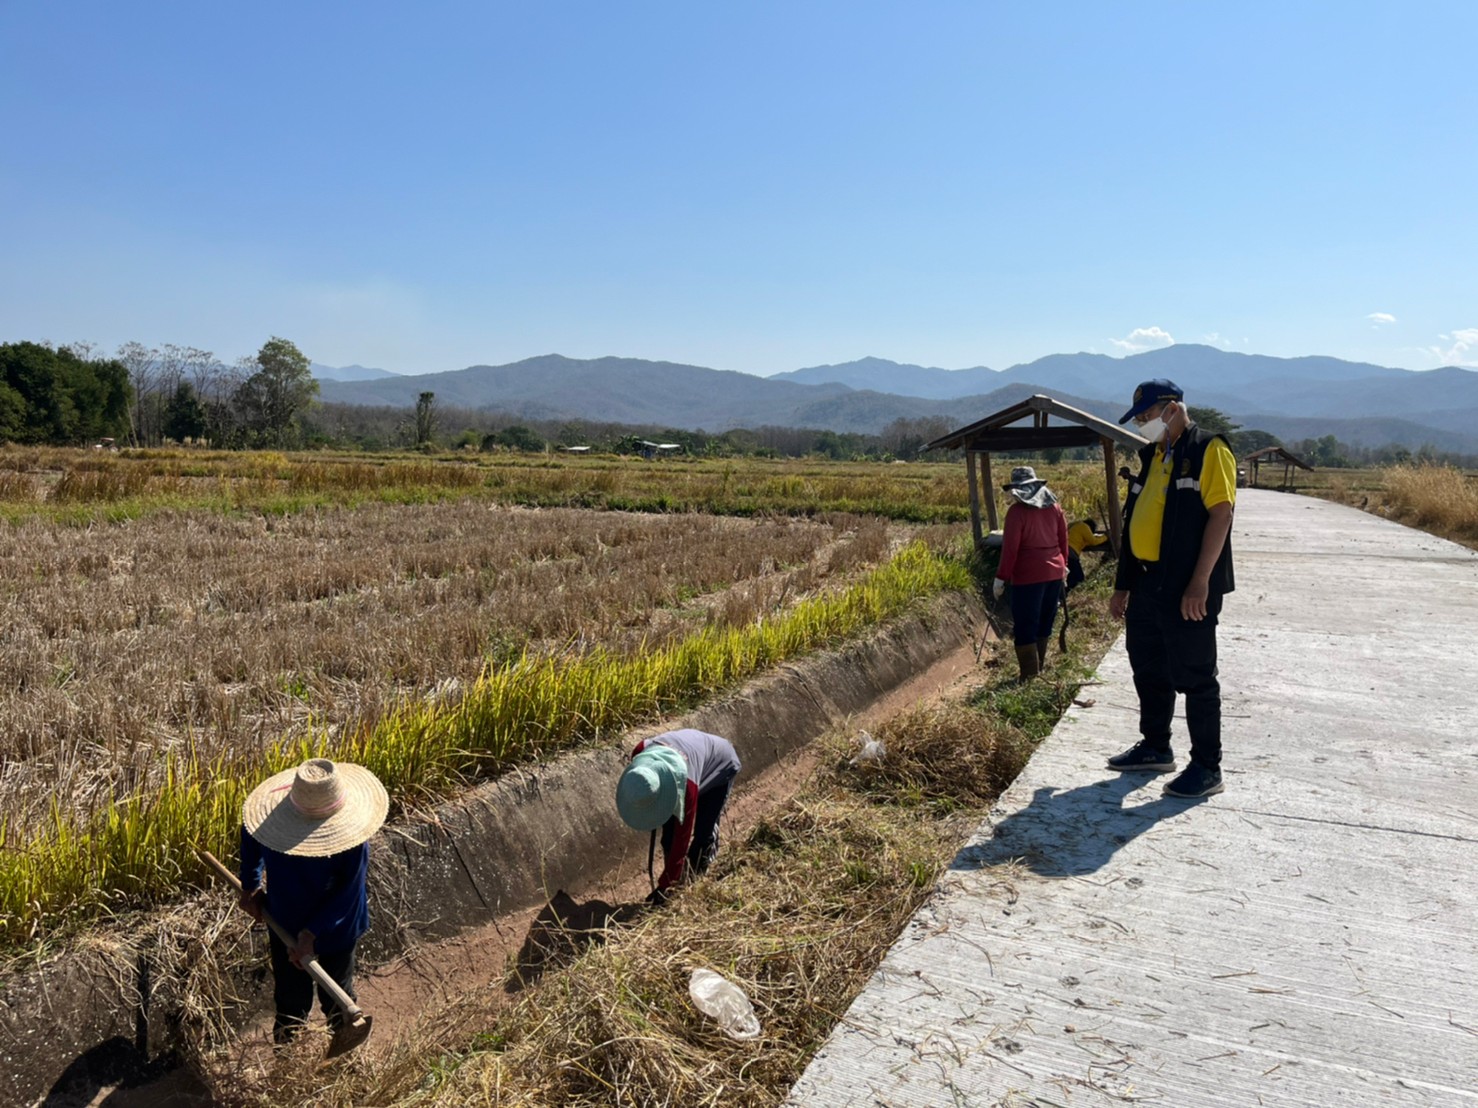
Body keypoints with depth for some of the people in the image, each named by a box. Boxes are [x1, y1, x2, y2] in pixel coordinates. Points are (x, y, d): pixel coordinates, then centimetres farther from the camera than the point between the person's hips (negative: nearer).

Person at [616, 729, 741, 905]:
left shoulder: (686, 783, -46)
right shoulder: (640, 754, -33)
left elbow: (682, 837, -37)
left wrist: (664, 885, -32)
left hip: (720, 767, -5)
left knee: (703, 836, -10)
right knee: (669, 835, -1)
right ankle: (677, 883, 13)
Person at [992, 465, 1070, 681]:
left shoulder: (1017, 511, -11)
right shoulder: (1054, 506, 6)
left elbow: (1010, 547, -13)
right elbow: (1063, 539, 12)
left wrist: (1001, 578, -8)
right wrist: (1063, 565, 26)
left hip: (1028, 576, -6)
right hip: (1054, 572, 7)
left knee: (1025, 628, -2)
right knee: (1044, 624, 17)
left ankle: (1030, 677, -3)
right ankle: (1040, 670, 27)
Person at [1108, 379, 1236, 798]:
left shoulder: (1209, 450, -9)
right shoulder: (1152, 456, 16)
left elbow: (1221, 514, -17)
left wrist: (1200, 582, -23)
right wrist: (1123, 585, 18)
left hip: (1186, 590, -8)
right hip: (1147, 584, 8)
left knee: (1194, 676, 0)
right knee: (1148, 669, 16)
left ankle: (1207, 767, 11)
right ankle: (1155, 748, 31)